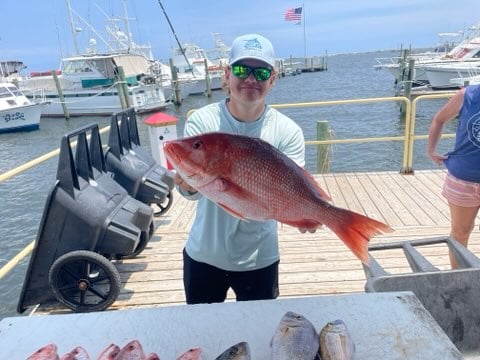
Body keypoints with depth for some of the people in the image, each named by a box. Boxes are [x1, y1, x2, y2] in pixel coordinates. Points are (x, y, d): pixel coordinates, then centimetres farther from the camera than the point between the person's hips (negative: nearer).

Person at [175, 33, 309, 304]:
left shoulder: (288, 131, -12)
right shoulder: (202, 120, -12)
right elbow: (192, 186, -19)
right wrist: (188, 185, -42)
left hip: (259, 259, 0)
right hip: (203, 255, 1)